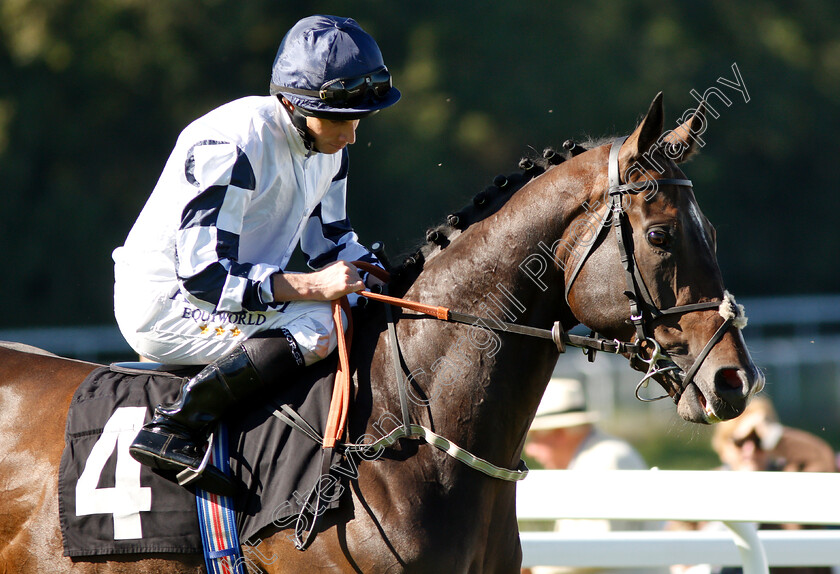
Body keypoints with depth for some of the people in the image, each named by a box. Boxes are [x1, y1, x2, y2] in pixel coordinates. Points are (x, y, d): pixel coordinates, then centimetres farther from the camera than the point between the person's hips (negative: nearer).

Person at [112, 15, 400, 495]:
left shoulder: (327, 143, 2)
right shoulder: (232, 146, -26)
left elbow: (331, 239, 15)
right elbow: (203, 274, -28)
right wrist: (311, 287, -31)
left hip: (238, 290, 10)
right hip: (167, 303, -10)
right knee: (319, 327, -30)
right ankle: (174, 431, -27)